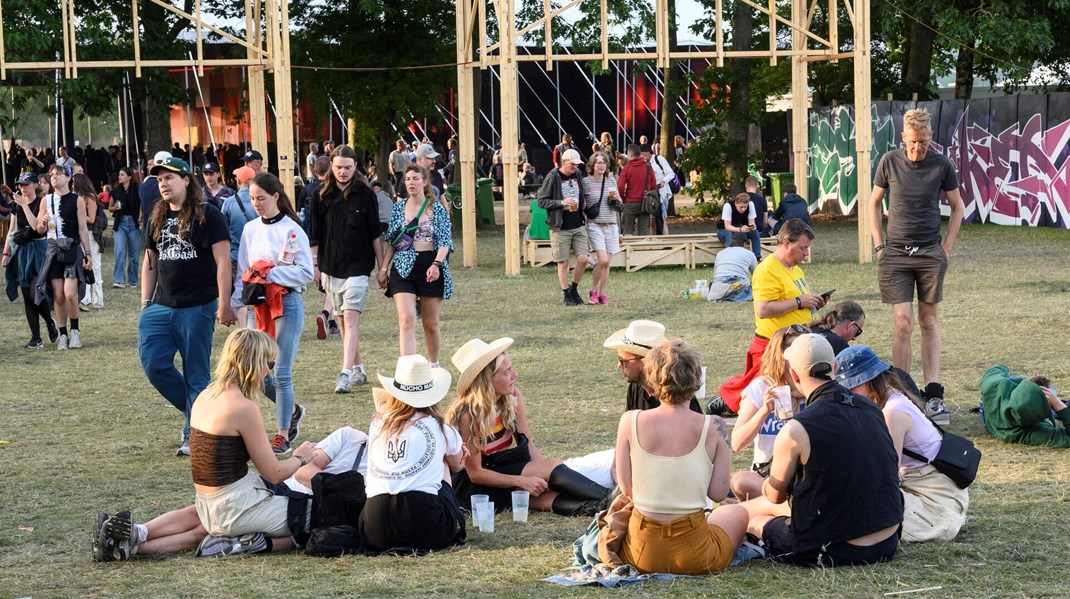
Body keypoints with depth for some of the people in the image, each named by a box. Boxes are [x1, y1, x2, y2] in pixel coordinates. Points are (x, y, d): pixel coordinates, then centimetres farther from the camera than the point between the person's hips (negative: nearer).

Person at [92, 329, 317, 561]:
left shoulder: (206, 396, 7)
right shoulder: (245, 408, -17)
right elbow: (274, 473, -10)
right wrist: (300, 458, 11)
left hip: (207, 503, 7)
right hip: (238, 506, -7)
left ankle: (138, 534, 8)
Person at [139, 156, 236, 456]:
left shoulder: (207, 215, -6)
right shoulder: (157, 218, 13)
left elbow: (222, 260, -10)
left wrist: (224, 304, -15)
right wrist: (145, 303, 12)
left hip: (197, 307, -6)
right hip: (160, 307, 6)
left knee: (196, 374, 0)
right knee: (154, 365, -2)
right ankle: (192, 408, 21)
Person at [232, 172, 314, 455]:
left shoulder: (292, 231, -7)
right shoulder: (250, 230, 9)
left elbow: (306, 272, -10)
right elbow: (242, 272, 14)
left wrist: (271, 273, -16)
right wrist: (234, 303, 5)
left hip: (287, 304, -5)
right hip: (258, 305, 5)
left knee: (281, 374, -4)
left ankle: (283, 435, 7)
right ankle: (291, 410, 29)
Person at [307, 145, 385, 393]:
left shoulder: (365, 194, -1)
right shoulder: (322, 195, 4)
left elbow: (375, 233, 3)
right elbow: (314, 234, 9)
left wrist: (382, 265, 3)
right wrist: (314, 263, 5)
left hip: (358, 267, -4)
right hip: (330, 268, 4)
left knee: (351, 318, -15)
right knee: (342, 320, 11)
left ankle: (346, 373, -21)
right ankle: (358, 368, 24)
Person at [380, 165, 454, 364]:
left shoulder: (437, 209, 1)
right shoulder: (399, 208, 9)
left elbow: (445, 242, -5)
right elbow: (391, 242, 14)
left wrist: (437, 264, -21)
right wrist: (383, 268, 7)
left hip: (430, 267, -1)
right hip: (403, 268, 1)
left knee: (431, 324, 9)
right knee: (407, 320, -15)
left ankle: (434, 367, 29)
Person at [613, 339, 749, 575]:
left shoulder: (630, 421, -7)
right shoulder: (711, 428, -10)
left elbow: (626, 489, -2)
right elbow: (718, 493, -6)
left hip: (641, 554, 2)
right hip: (693, 557, -2)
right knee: (738, 513, 32)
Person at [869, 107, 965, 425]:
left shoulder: (942, 165, -1)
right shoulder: (889, 162, -1)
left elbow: (957, 207, 10)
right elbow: (874, 203, 11)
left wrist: (946, 247, 3)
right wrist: (879, 245, 4)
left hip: (930, 255, 1)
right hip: (895, 254, 0)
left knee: (929, 322, 7)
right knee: (902, 323, -7)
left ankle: (933, 396, 6)